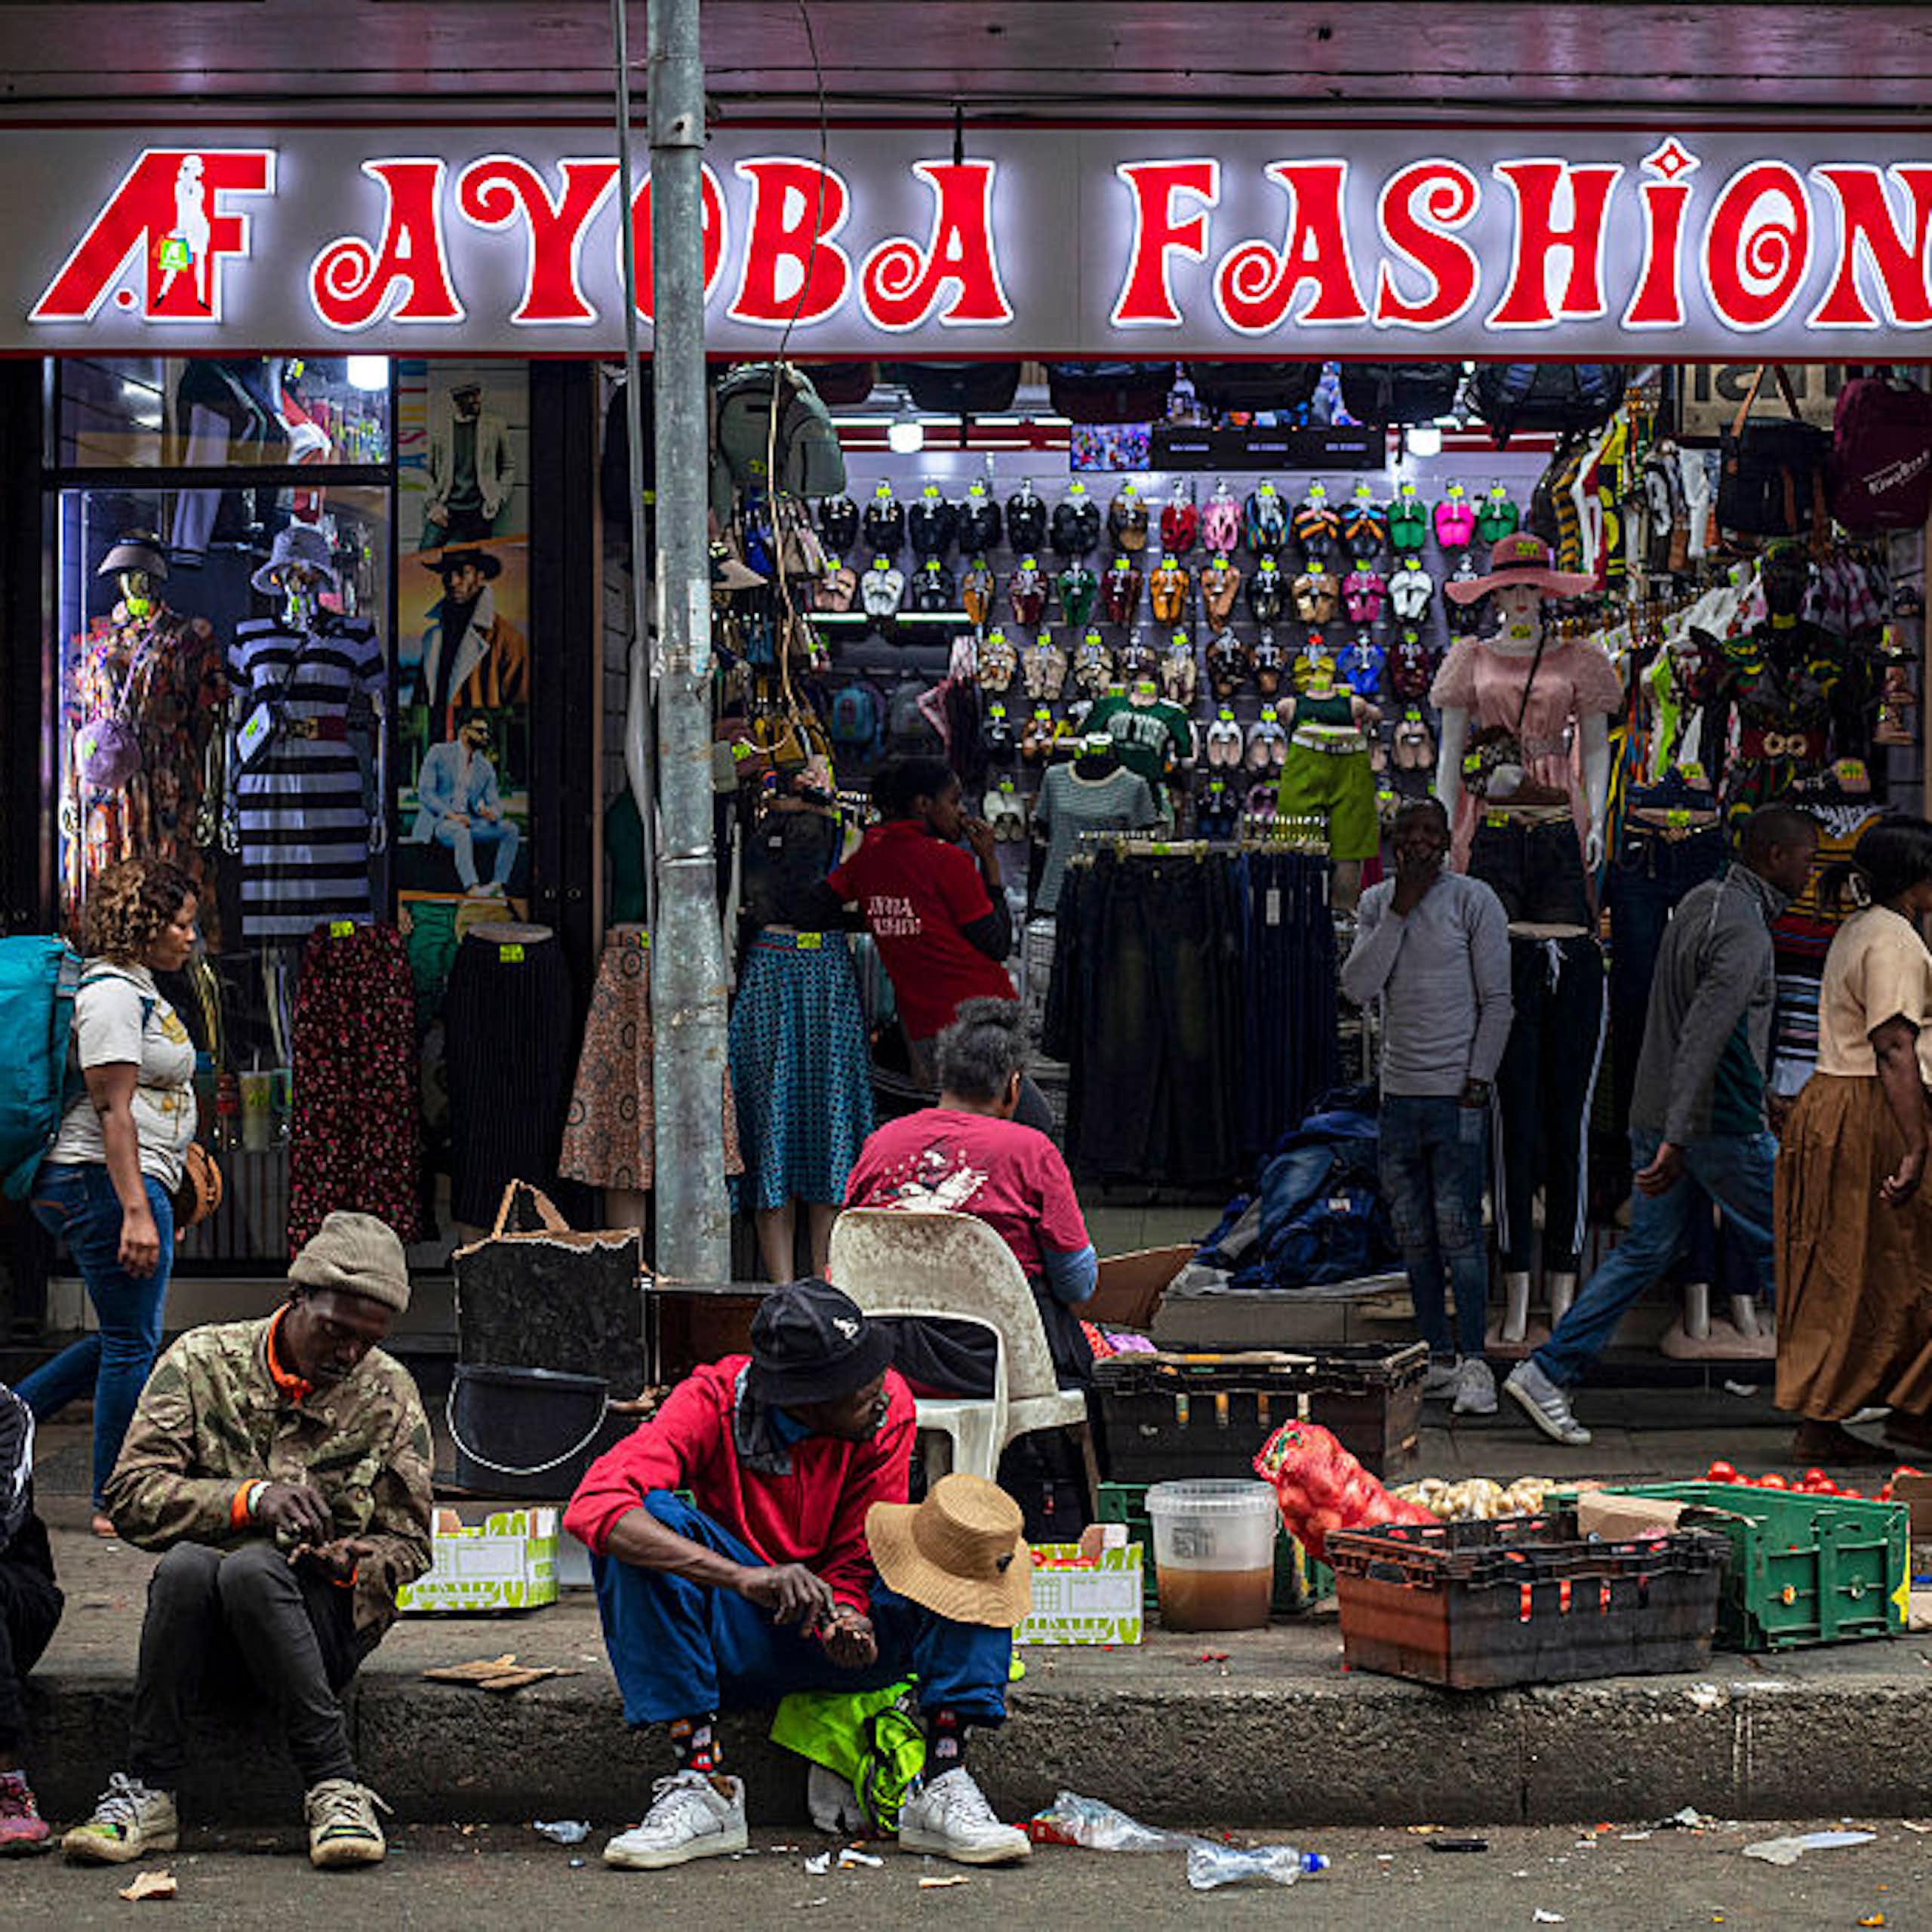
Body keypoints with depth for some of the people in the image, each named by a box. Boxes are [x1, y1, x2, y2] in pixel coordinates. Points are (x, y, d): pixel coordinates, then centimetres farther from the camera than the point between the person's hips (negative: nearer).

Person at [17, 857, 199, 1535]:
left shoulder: (137, 988, 19)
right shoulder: (113, 993, -13)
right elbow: (113, 1110, -20)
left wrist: (152, 1203, 27)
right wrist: (136, 1212, -24)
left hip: (126, 1184, 11)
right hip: (108, 1181, -11)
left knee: (124, 1339, 15)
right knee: (132, 1344, -4)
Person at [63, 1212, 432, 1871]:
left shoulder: (389, 1395, 6)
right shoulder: (201, 1360, 3)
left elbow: (407, 1546, 12)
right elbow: (131, 1497, -5)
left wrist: (355, 1565, -12)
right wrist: (250, 1498, -19)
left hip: (327, 1618, -1)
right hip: (201, 1613, 1)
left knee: (252, 1569, -34)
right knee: (186, 1564, -34)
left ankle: (334, 1790, -31)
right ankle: (148, 1792, -26)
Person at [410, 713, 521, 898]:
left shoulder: (486, 767, 14)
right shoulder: (438, 753, -1)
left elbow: (495, 802, 12)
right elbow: (424, 792, -8)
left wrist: (492, 812, -16)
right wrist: (451, 815, -22)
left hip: (468, 822, 5)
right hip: (438, 821, -5)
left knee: (510, 829, -17)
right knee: (461, 831, -39)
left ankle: (499, 884, -25)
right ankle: (472, 887, -46)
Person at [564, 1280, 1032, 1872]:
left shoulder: (888, 1409, -13)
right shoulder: (712, 1403, -19)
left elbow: (856, 1560, -9)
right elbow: (592, 1506, -34)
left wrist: (845, 1617, -34)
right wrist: (746, 1578, -45)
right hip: (738, 1642, -1)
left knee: (973, 1527, -21)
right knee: (649, 1521, -29)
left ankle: (945, 1783, -27)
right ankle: (701, 1787, -27)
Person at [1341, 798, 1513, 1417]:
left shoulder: (1474, 901, -3)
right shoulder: (1376, 903, 10)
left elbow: (1496, 1001, -3)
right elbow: (1358, 988, -4)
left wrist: (1478, 1082, -10)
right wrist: (1400, 909, -9)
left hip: (1455, 1094, -5)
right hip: (1398, 1093, 5)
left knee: (1458, 1228, -10)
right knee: (1413, 1235, 6)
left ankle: (1473, 1363, -7)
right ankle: (1439, 1358, 13)